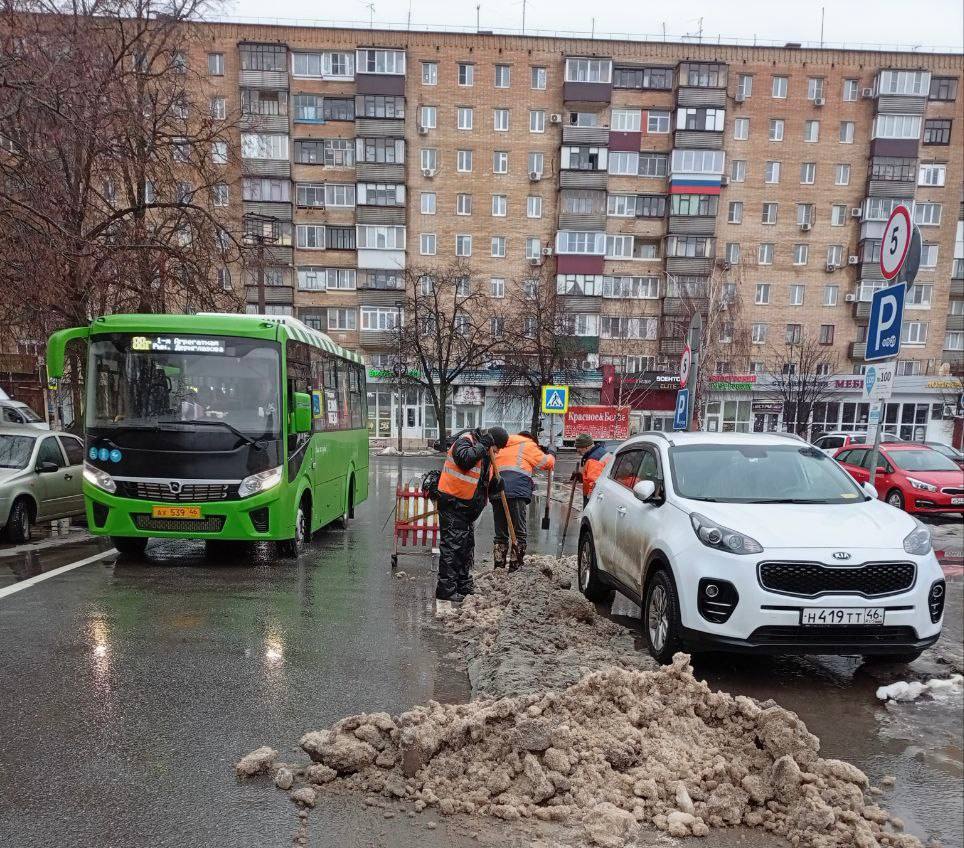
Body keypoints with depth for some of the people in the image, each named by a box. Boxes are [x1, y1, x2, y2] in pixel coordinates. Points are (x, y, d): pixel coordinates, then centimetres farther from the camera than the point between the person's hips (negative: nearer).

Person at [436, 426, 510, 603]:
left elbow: (485, 486, 17)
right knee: (452, 546, -7)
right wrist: (482, 446, -22)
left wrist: (497, 486, -4)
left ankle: (464, 586, 28)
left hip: (468, 508, 9)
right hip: (452, 505, -9)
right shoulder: (464, 441, -10)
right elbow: (464, 459, -33)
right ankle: (446, 589, -2)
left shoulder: (486, 456, 15)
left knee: (467, 547, 16)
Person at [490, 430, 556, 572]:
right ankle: (515, 569, -4)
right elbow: (546, 463, 11)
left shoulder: (502, 447, 29)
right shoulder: (527, 445, 11)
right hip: (516, 493, -6)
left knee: (500, 535, 12)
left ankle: (499, 569, 9)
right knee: (520, 534, 1)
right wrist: (551, 454, 30)